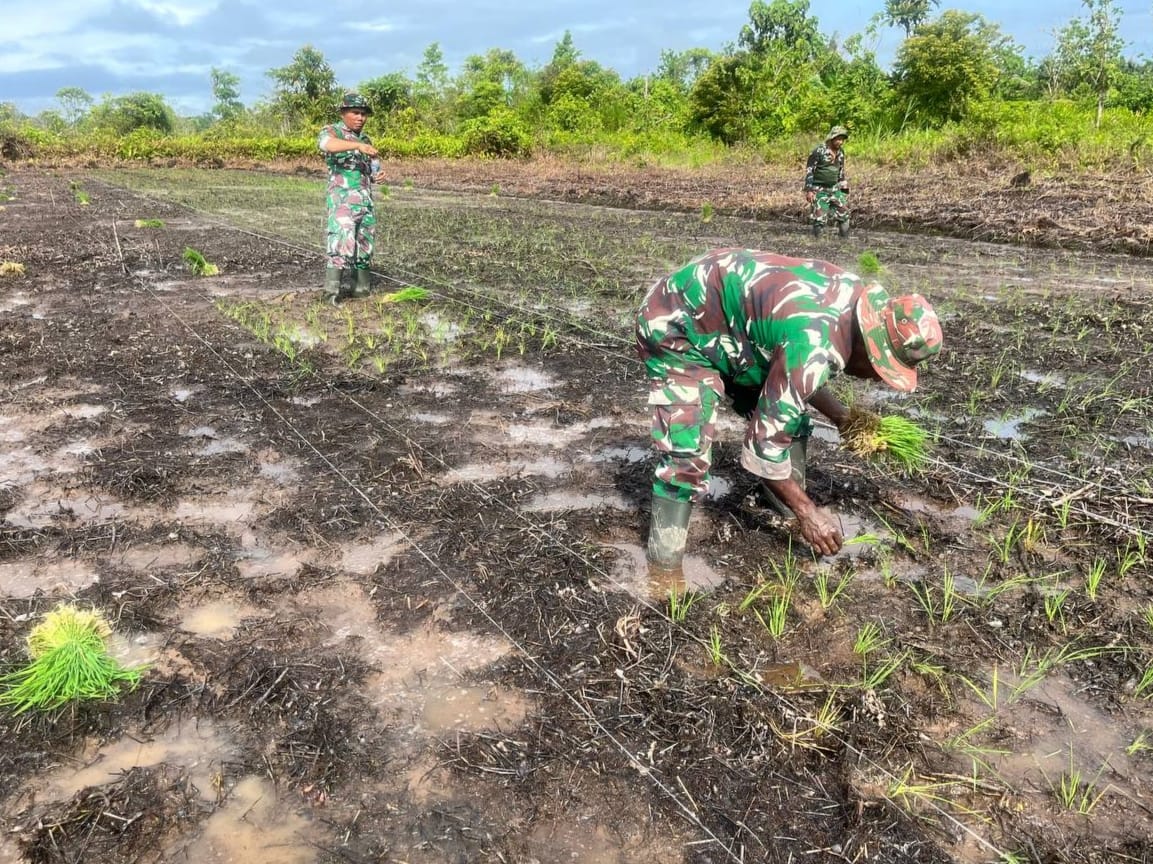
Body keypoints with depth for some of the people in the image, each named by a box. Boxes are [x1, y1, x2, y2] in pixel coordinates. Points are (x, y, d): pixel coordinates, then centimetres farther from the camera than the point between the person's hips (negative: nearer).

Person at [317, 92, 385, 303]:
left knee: (364, 244, 9)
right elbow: (325, 143, -26)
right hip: (342, 198, -7)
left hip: (365, 200, 7)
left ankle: (360, 287, 18)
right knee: (342, 239, -20)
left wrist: (378, 175, 2)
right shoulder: (332, 131, -1)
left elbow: (372, 169, 27)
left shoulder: (366, 139, 19)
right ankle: (332, 287, -24)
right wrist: (358, 145, -39)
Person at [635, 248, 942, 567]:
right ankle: (665, 550, -6)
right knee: (687, 451, -20)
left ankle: (787, 509, 23)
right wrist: (806, 511, -15)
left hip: (729, 321, 9)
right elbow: (764, 440, -26)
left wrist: (842, 416, 5)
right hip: (675, 325, -9)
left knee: (791, 418, 9)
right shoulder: (813, 346, -34)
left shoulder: (861, 300, -6)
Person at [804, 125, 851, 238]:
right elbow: (809, 170, -15)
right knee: (819, 215, -9)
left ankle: (844, 235, 11)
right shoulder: (819, 151, -15)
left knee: (843, 210, 1)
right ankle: (816, 236, 8)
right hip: (819, 189, -6)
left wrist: (844, 188, 15)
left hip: (834, 188, 6)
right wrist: (809, 190, -20)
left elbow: (841, 171, 16)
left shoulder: (841, 152, 5)